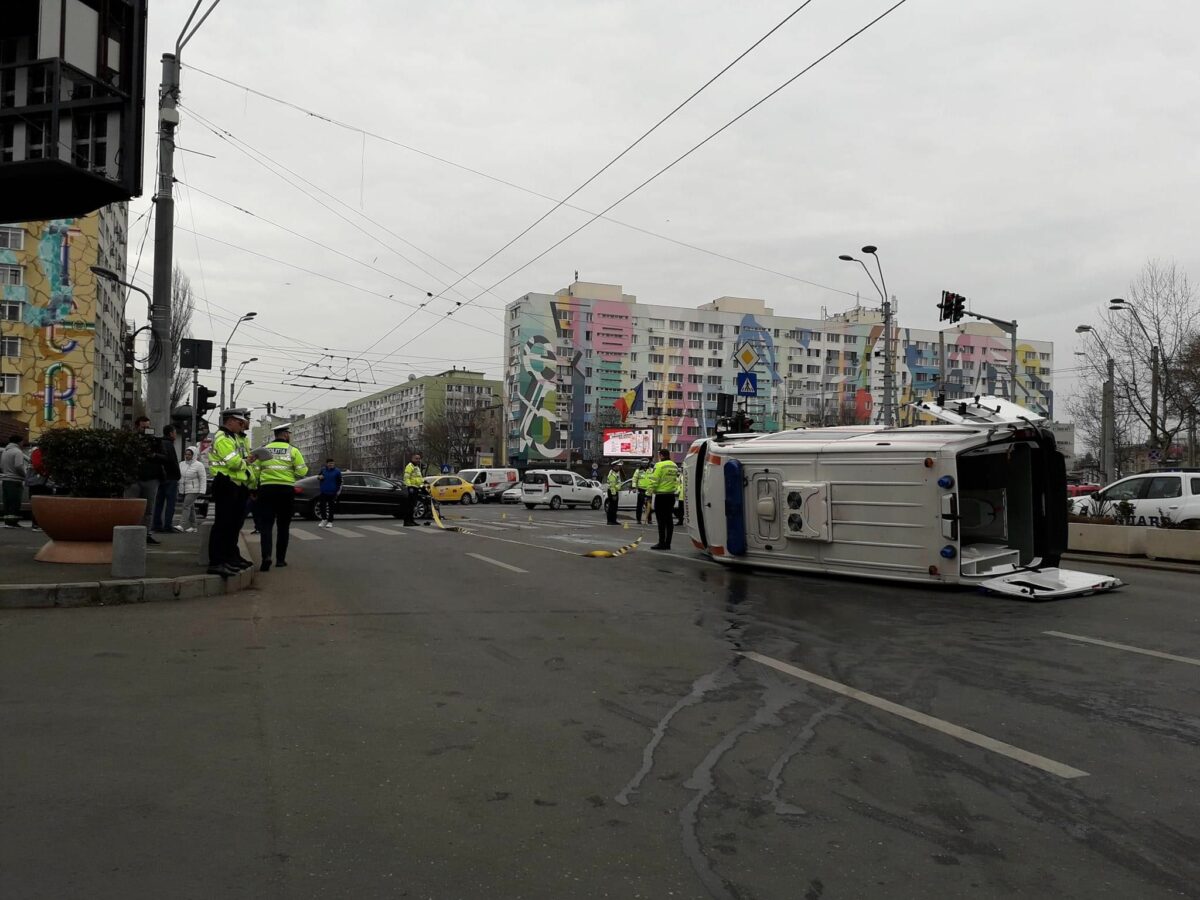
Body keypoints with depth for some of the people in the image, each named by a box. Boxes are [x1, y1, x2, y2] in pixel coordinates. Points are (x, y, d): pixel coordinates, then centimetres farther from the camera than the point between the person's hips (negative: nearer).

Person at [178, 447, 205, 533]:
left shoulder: (198, 465, -7)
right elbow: (178, 475, 18)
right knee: (191, 507, 11)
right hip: (183, 490, 6)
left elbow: (203, 478, -8)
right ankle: (193, 527, 15)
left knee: (186, 506, -16)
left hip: (193, 490, -6)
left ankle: (182, 525, -21)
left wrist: (201, 491, -13)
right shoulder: (181, 464, 11)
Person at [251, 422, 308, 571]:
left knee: (266, 525, 1)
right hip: (286, 490, -1)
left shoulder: (264, 450, 7)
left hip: (266, 489, 1)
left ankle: (267, 555, -19)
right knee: (283, 526, 10)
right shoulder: (293, 451, -1)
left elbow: (255, 472, 4)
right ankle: (280, 559, 13)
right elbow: (301, 472, -8)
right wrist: (305, 466, 14)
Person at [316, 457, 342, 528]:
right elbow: (318, 477, 18)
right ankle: (324, 519, 18)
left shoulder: (337, 471, -2)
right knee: (322, 506, 1)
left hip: (332, 493, -2)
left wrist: (339, 491, -3)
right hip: (323, 492, 3)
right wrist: (319, 477, -6)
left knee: (331, 507, 3)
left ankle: (330, 522, 11)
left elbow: (340, 482, 2)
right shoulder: (323, 470, 5)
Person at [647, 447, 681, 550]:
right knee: (669, 519, 9)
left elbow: (654, 480, -16)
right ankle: (667, 543, 12)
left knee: (661, 520, -4)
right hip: (671, 495, 7)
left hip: (661, 495, -7)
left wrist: (651, 491, -7)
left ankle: (662, 543, -5)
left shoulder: (659, 465, -13)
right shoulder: (675, 466, 11)